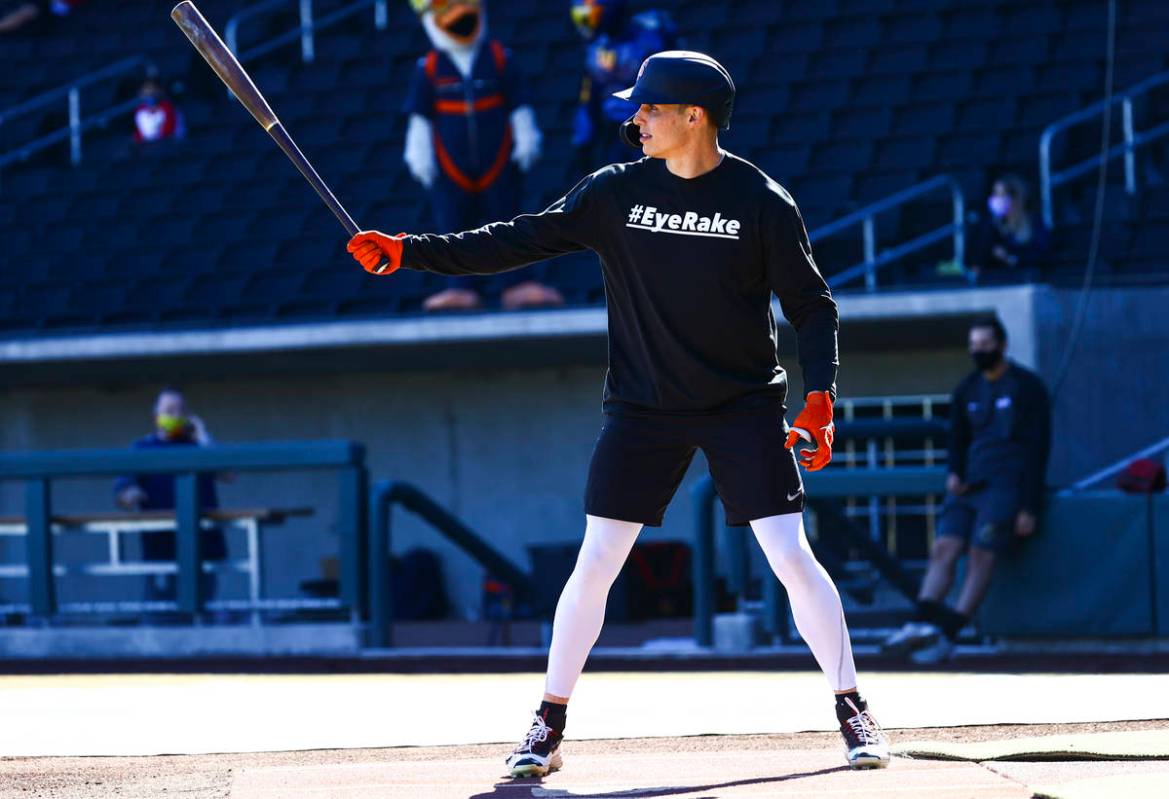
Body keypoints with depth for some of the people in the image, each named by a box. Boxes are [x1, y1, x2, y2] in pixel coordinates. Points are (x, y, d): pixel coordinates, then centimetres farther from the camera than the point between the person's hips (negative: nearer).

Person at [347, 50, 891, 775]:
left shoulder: (763, 203, -7)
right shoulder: (616, 192, -1)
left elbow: (812, 306, -3)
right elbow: (520, 241, -1)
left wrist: (820, 397, -16)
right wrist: (409, 251, -10)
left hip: (745, 405, -2)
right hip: (644, 408, 2)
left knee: (792, 558, -9)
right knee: (596, 564, -2)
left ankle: (854, 712, 3)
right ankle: (550, 724, 9)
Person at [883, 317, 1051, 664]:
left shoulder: (1027, 387, -1)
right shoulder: (967, 390, 16)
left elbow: (1038, 449, -5)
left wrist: (1029, 508, -13)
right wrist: (954, 475, 2)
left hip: (1010, 483, -5)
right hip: (972, 484, 6)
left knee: (981, 554, -22)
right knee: (944, 547, -17)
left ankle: (947, 636, -28)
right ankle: (920, 625, -32)